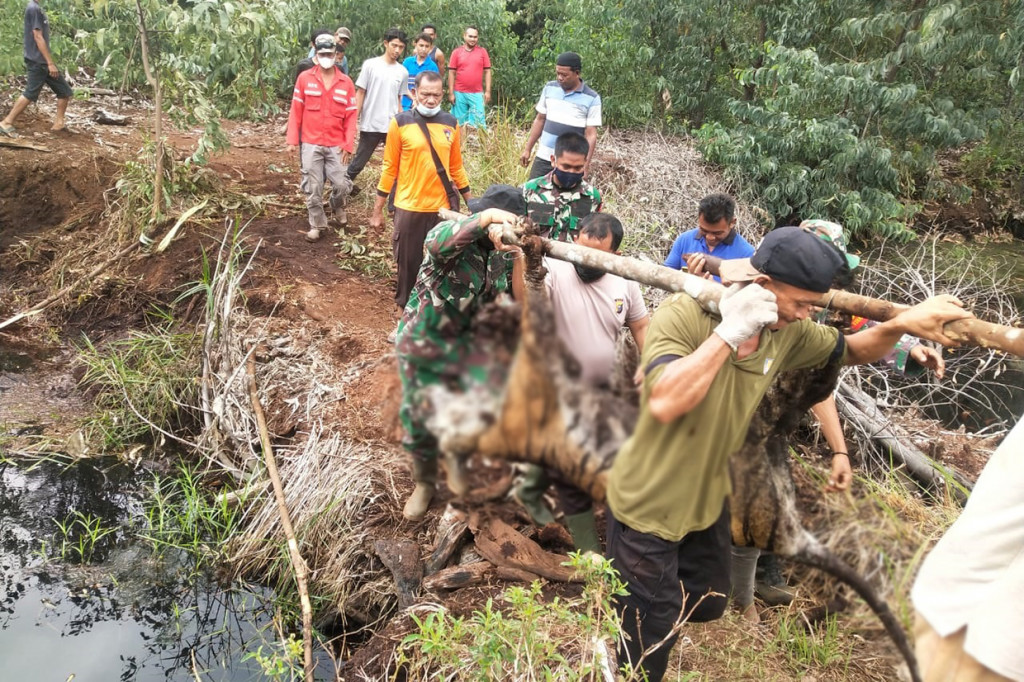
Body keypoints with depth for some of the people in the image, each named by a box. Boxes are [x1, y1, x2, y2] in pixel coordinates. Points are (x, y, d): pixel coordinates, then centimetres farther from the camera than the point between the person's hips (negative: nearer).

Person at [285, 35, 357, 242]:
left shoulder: (346, 82, 2)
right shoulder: (304, 78, 0)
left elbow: (350, 115, 3)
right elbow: (296, 110, 2)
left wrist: (348, 144, -3)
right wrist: (292, 140, -1)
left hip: (336, 145, 1)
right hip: (310, 143, -1)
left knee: (341, 184, -1)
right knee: (312, 186, 3)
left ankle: (338, 208, 32)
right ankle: (316, 224, 17)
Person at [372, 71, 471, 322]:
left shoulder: (450, 124, 4)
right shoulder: (400, 123, -5)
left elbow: (456, 167, 11)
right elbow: (390, 168, -2)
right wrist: (378, 209, -1)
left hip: (442, 207, 2)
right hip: (409, 207, -2)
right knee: (408, 262, 8)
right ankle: (404, 311, 25)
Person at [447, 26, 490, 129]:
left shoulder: (482, 52, 4)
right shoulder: (456, 52, 3)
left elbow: (487, 72, 6)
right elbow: (452, 73, 3)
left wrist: (488, 91, -1)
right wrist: (451, 93, -2)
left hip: (477, 94, 0)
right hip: (459, 93, 0)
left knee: (479, 122, -3)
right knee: (459, 122, 6)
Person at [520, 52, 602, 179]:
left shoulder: (591, 99, -8)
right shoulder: (549, 88, 3)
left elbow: (590, 135, -10)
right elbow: (540, 120, 11)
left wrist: (585, 164, -18)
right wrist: (527, 149, 10)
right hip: (544, 157, 4)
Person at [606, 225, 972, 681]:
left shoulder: (788, 332, -7)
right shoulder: (683, 315, -27)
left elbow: (850, 352, 10)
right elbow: (664, 403, -41)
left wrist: (902, 324, -10)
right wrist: (730, 333, -38)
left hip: (707, 501, 7)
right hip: (648, 505, -7)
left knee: (708, 605, 27)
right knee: (650, 645, 7)